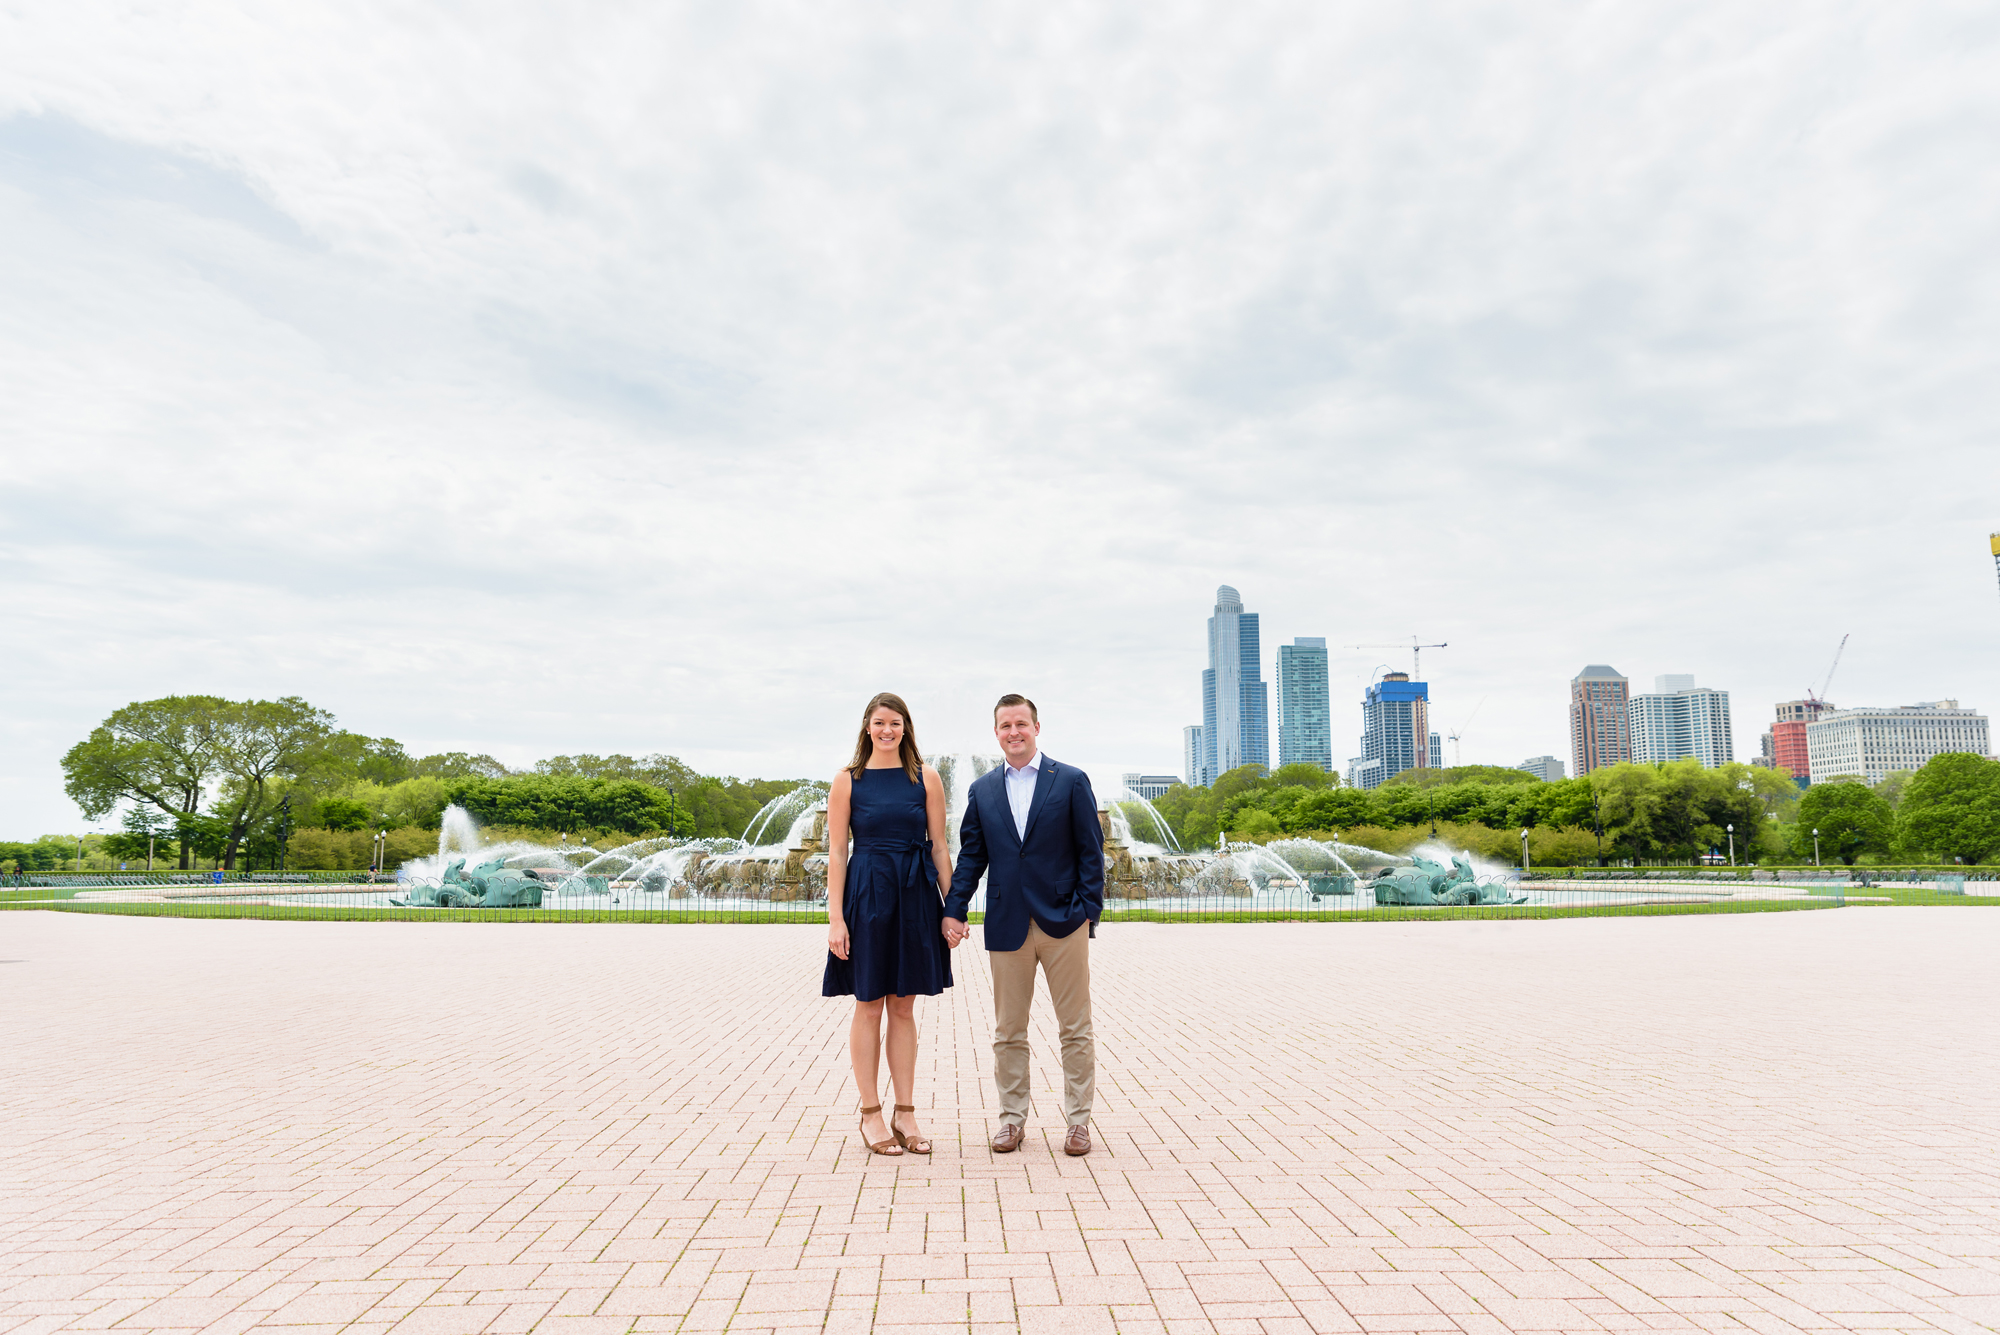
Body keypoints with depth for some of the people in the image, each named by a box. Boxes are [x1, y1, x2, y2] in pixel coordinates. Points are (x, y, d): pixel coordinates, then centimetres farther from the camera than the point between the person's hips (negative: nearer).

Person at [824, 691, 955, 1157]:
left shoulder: (926, 778, 4)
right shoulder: (848, 780, 0)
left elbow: (938, 846, 5)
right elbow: (836, 852, -2)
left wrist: (952, 907, 1)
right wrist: (835, 917, -8)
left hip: (916, 896, 2)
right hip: (866, 895, -2)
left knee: (904, 1008, 10)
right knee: (869, 1007, 6)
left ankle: (905, 1113, 19)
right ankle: (871, 1114, 18)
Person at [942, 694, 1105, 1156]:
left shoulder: (1072, 781, 1)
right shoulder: (982, 790, 9)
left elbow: (1091, 851, 0)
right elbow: (970, 855, 10)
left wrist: (1089, 909, -8)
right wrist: (954, 910, 0)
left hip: (1063, 923, -2)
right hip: (1007, 925, 2)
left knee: (1076, 1030, 6)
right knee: (1008, 1031, 10)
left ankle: (1078, 1120, 19)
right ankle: (1012, 1119, 23)